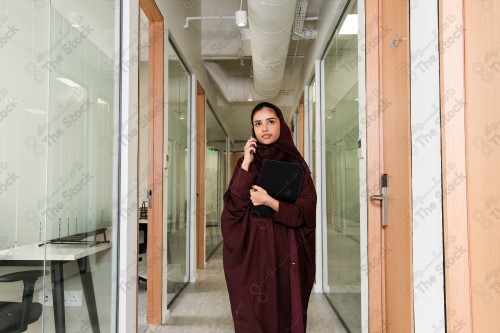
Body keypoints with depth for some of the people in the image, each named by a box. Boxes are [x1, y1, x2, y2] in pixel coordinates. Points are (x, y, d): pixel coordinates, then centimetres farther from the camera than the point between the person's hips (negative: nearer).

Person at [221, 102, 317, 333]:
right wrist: (246, 165, -13)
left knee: (284, 313, 4)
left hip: (285, 255, -1)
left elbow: (306, 213, -6)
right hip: (251, 253, 1)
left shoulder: (296, 164, 1)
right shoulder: (246, 162, 6)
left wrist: (270, 201, -17)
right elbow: (233, 206, -7)